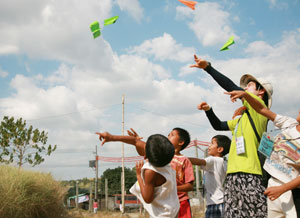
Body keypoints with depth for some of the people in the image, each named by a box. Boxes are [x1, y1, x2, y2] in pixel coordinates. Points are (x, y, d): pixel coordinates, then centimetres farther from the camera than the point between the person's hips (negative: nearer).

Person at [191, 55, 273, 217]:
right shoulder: (243, 118, 27)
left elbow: (231, 87, -7)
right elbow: (218, 125, 37)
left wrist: (208, 67, -5)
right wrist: (208, 110, 19)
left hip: (248, 177, -8)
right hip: (233, 176, 8)